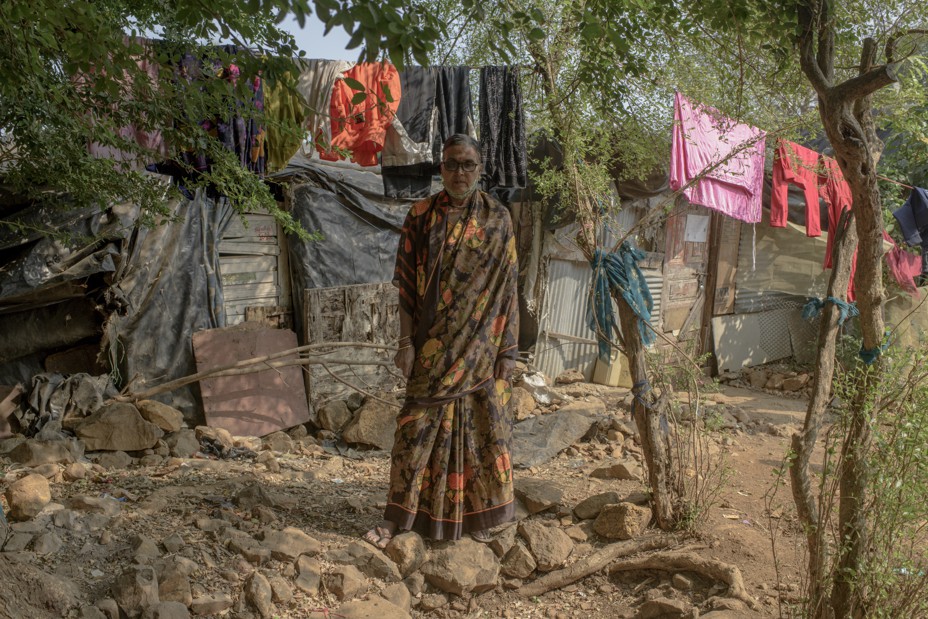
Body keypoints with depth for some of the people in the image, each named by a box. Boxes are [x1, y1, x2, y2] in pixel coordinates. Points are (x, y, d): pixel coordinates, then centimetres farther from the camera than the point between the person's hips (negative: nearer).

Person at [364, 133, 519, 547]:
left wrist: (508, 350, -2)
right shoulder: (421, 215, 2)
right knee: (419, 425, 2)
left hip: (480, 346, 1)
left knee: (481, 425, 6)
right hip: (432, 345, 0)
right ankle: (397, 517, 12)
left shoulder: (497, 219, 2)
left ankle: (474, 515, 22)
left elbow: (507, 288, 2)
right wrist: (405, 341, -5)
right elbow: (406, 283, 1)